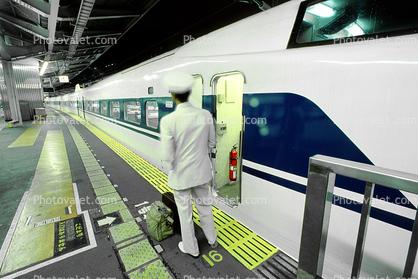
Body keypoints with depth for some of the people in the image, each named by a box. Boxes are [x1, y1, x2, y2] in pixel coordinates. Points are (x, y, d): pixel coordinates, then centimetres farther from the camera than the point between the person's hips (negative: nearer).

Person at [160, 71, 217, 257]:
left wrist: (170, 166, 2)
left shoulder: (168, 121, -23)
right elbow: (211, 143, 1)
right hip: (202, 172, 4)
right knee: (205, 206, 25)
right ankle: (212, 240, 49)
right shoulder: (206, 115, -12)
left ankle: (191, 248, 42)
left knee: (185, 213, 18)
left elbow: (167, 157, -19)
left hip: (181, 176, -3)